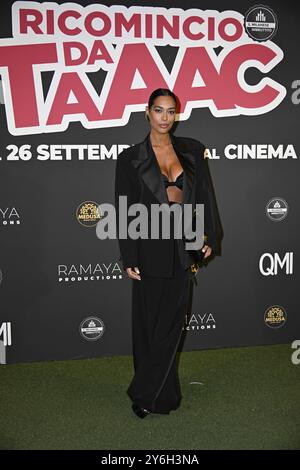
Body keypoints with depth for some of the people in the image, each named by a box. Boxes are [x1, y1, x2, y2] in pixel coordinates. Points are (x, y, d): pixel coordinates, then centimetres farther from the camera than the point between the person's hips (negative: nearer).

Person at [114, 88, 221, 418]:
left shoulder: (191, 150, 8)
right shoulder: (131, 158, -1)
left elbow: (205, 196, 9)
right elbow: (124, 210, -3)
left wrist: (210, 237, 2)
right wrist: (129, 258, -7)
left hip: (183, 246, 3)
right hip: (150, 247, -3)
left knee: (171, 323, 6)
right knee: (150, 323, 4)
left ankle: (144, 393, 19)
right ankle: (164, 396, 20)